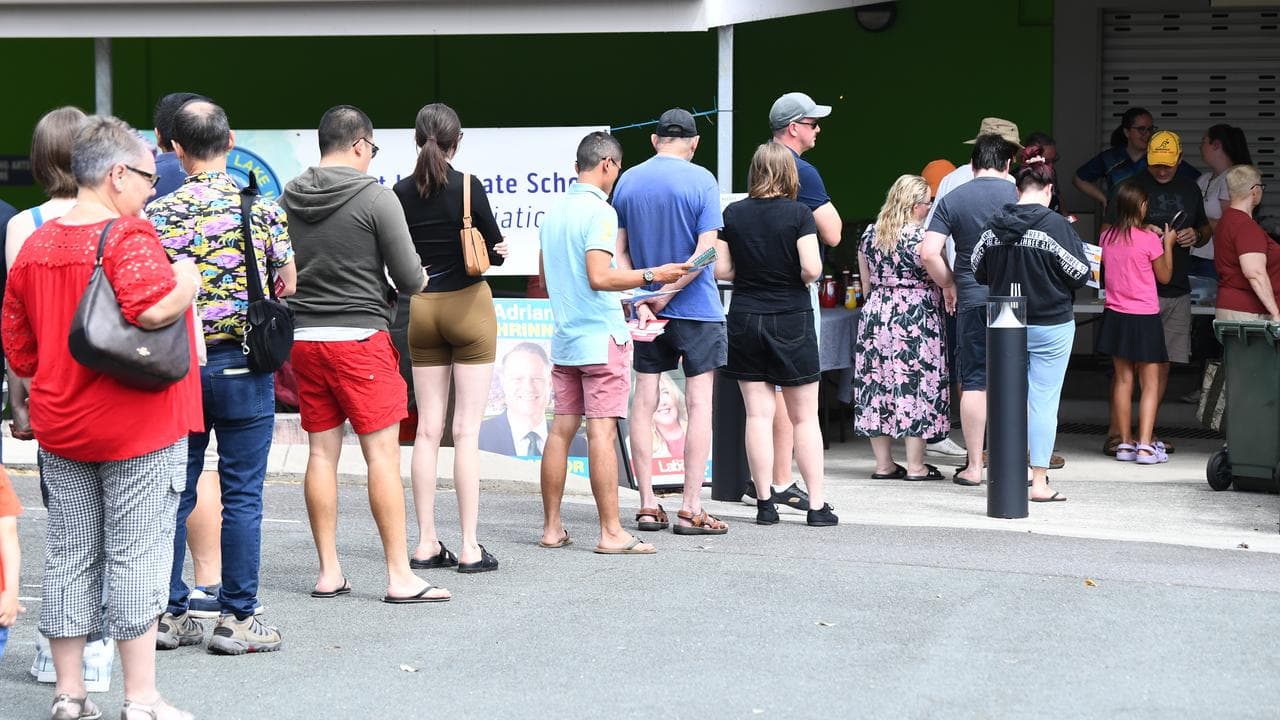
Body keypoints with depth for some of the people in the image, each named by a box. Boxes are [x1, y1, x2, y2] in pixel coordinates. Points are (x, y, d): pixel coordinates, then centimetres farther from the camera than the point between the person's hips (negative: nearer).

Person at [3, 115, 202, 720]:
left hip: (60, 428, 7)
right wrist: (188, 280, -13)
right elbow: (153, 308, -32)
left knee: (69, 557, 12)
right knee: (135, 558, 0)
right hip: (137, 427, -6)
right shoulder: (127, 235, -15)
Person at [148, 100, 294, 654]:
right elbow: (289, 287, 2)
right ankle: (238, 618, 6)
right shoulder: (262, 208, -5)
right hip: (242, 365, -2)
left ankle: (169, 613, 15)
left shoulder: (157, 214, -3)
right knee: (241, 496, 3)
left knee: (174, 493, 10)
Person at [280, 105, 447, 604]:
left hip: (304, 337, 6)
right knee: (383, 453, -3)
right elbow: (409, 277, -8)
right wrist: (418, 280, 14)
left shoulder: (290, 198, 7)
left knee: (322, 452, 9)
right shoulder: (375, 197, -9)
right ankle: (399, 576, -2)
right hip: (360, 336, -6)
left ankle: (329, 573, 13)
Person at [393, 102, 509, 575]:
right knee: (467, 430, -2)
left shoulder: (401, 193, -1)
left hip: (422, 310, 4)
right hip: (468, 305, -4)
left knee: (427, 429, 8)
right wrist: (493, 251, 13)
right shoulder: (467, 187, -12)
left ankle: (426, 543, 8)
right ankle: (469, 548, -3)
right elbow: (496, 251, -8)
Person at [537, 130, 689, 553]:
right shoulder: (599, 211, -12)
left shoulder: (553, 213, 12)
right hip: (601, 337, -8)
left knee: (562, 428, 9)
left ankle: (552, 528, 11)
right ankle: (611, 533, -8)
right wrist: (652, 276, -16)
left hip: (565, 339, 8)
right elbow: (599, 277, -21)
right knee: (602, 430, -8)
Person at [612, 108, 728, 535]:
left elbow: (619, 252, 1)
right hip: (697, 309, -4)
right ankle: (691, 508, -3)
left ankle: (647, 505, 8)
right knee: (699, 403, -1)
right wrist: (664, 295, -11)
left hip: (646, 310, 4)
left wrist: (640, 301, -5)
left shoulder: (627, 182, 4)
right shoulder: (701, 180, -8)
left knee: (644, 402, 8)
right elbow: (705, 251, -14)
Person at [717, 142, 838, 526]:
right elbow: (812, 268, -17)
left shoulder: (733, 214, 0)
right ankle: (817, 505, 5)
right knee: (804, 417, 5)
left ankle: (765, 503, 4)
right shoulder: (798, 214, -9)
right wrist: (799, 279, 4)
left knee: (758, 415, 5)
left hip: (745, 319, 2)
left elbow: (721, 270, -2)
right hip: (791, 321, -2)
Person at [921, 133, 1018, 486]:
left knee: (974, 382, 5)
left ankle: (973, 466, 6)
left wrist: (948, 286, 8)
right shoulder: (1020, 195, -2)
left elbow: (928, 254, -6)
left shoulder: (952, 199, 1)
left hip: (972, 301, 0)